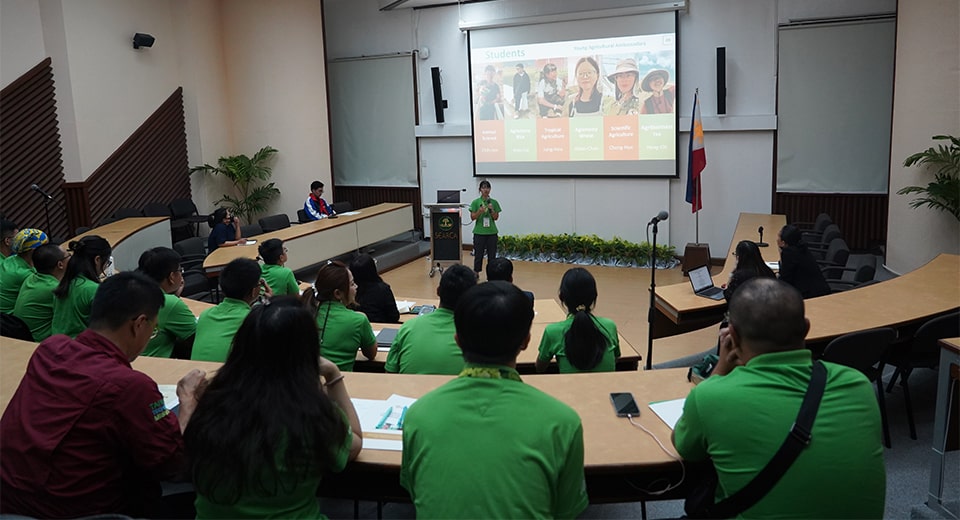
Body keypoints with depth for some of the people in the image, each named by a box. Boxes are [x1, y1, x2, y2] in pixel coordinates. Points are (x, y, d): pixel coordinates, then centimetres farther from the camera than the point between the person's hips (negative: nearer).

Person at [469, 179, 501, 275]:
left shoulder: (494, 202, 4)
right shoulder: (475, 202, -1)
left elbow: (496, 218, 3)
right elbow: (472, 217, -3)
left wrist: (492, 210, -14)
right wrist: (479, 211, -20)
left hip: (491, 232, 1)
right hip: (479, 232, -1)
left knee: (492, 254, 5)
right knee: (478, 253, 4)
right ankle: (476, 272, 16)